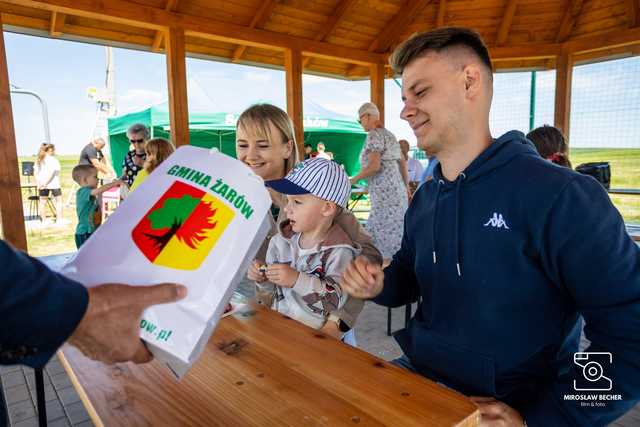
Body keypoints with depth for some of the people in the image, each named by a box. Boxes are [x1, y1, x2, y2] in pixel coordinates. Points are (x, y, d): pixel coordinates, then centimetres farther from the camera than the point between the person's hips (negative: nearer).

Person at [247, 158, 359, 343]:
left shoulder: (339, 251, -14)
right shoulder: (281, 240, 4)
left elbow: (337, 299, -22)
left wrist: (297, 279, -26)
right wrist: (262, 278, -7)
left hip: (316, 331, -5)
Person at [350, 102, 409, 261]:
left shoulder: (374, 135, -9)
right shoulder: (389, 134, 17)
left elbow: (374, 166, -20)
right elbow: (403, 162, 21)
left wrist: (353, 180, -9)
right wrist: (406, 185, 29)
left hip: (385, 193, -9)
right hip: (396, 190, 9)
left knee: (389, 236, -4)